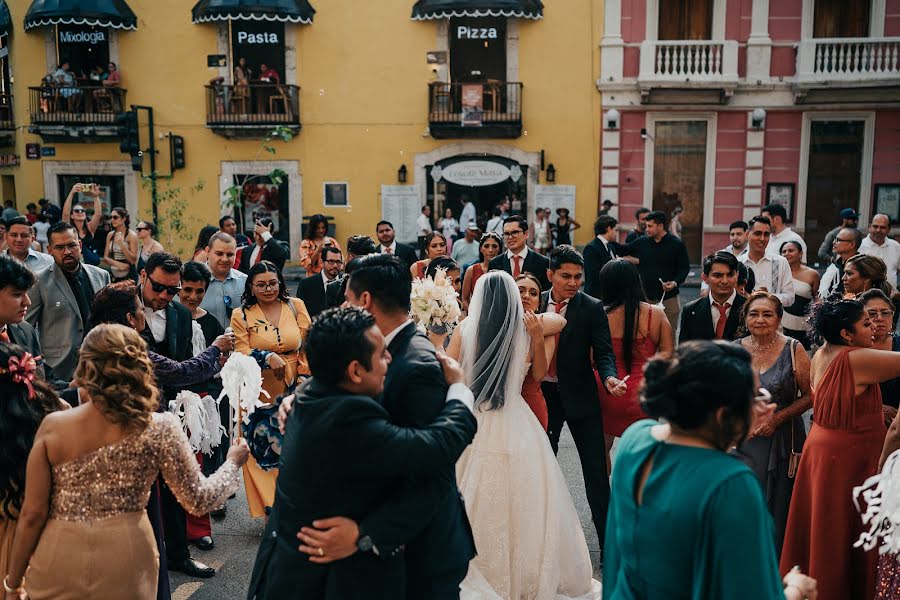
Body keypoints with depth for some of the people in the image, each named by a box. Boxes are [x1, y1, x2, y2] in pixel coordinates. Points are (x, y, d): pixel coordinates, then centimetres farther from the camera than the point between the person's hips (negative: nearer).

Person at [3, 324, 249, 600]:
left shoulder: (52, 426, -10)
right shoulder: (159, 428, -12)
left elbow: (32, 514, -7)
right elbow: (199, 499, -6)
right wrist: (233, 461, 12)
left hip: (58, 563, 1)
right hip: (125, 562, 0)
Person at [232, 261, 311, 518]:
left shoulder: (296, 306, 5)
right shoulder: (241, 316, 1)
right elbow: (241, 353, -6)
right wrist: (268, 357, -23)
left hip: (292, 390, 1)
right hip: (260, 392, -1)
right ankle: (271, 507, 11)